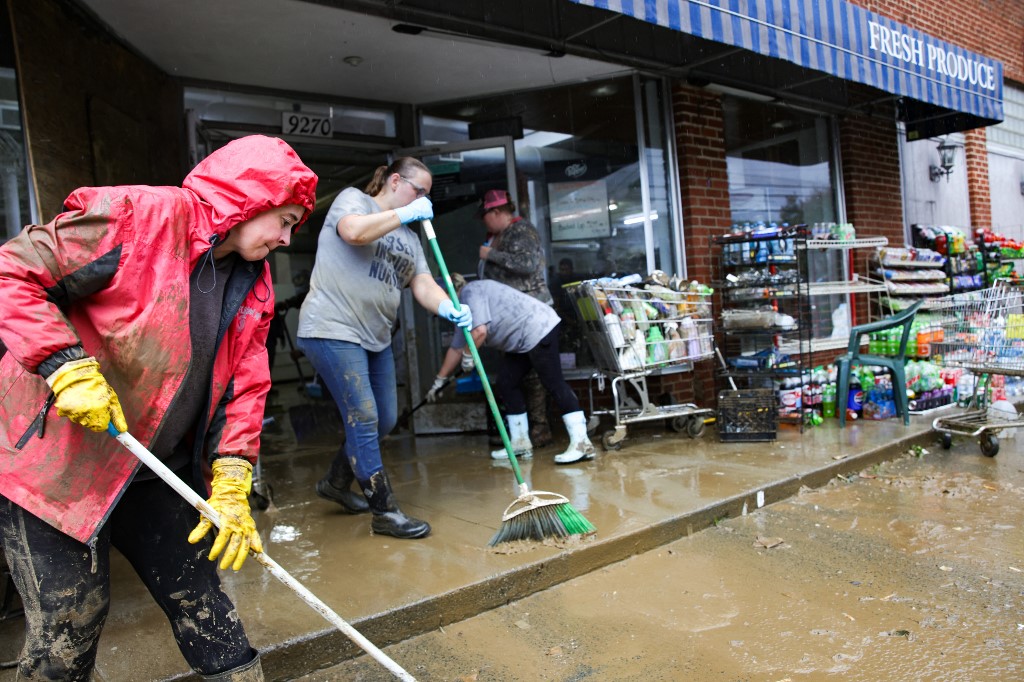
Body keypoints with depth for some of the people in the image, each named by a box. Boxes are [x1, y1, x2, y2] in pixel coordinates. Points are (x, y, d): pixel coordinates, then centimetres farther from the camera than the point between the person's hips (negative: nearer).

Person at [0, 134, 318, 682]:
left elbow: (246, 385, 4)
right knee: (69, 617, 3)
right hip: (55, 457, -6)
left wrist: (230, 487, -3)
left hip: (157, 470, 7)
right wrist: (67, 367, -26)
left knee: (197, 590, 13)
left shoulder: (253, 286, 5)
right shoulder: (137, 215, -18)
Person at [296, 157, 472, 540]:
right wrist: (404, 213, -13)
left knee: (385, 421, 12)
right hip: (332, 330, -8)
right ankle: (384, 512, -1)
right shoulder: (353, 199, 0)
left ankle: (336, 483, 33)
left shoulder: (408, 236, 19)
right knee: (363, 418, -9)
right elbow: (353, 231, -24)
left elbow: (423, 284, 6)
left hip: (376, 337, 9)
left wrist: (448, 308, -15)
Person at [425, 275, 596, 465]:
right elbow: (455, 349, 23)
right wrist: (440, 380, 27)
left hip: (539, 329, -10)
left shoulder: (471, 292, -13)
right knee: (506, 383, 9)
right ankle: (520, 443, 14)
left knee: (554, 383, -13)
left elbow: (480, 331, -26)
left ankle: (582, 444, -13)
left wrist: (467, 355, -10)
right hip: (522, 340, 10)